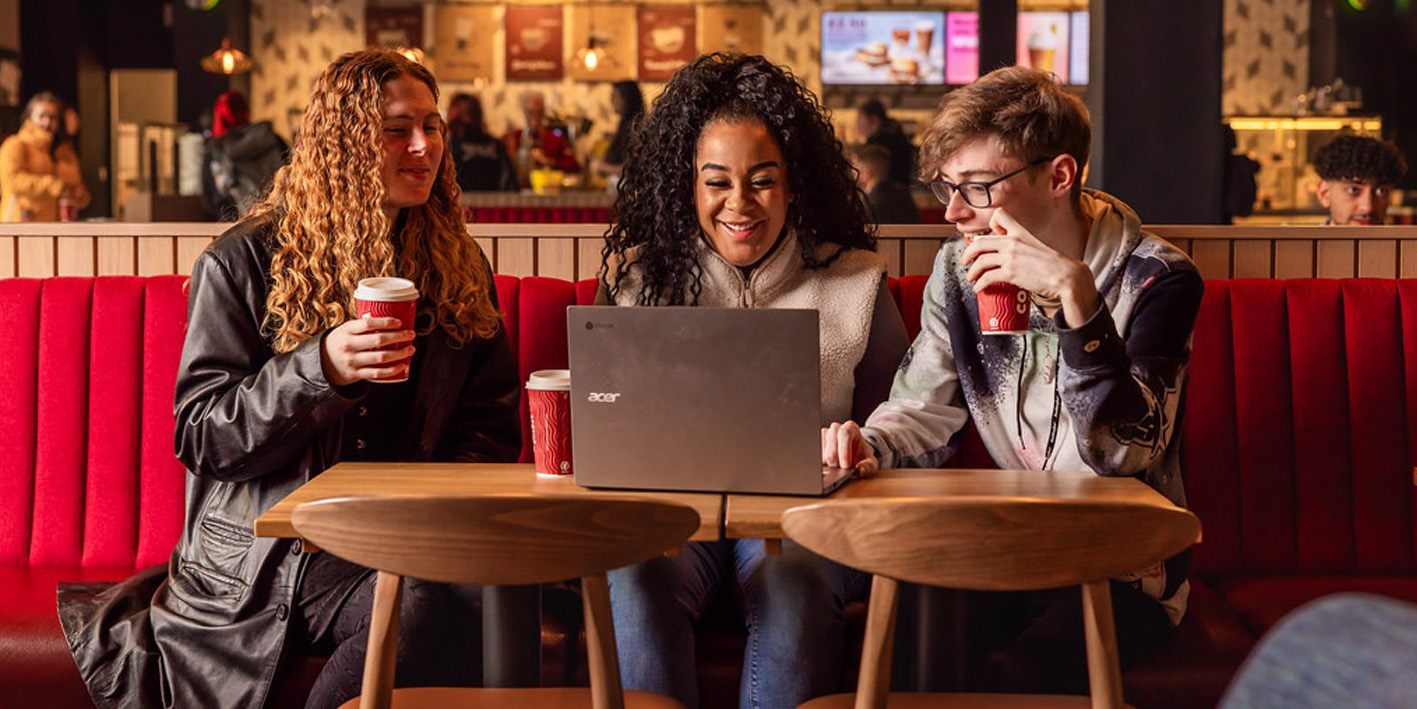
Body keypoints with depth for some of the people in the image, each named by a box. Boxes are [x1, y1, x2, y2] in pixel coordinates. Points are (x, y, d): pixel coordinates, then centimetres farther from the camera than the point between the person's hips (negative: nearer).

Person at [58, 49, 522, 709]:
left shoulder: (459, 266, 15)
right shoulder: (240, 263, 3)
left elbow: (490, 425, 17)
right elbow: (199, 435, -2)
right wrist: (321, 369, -18)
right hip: (254, 559, -3)